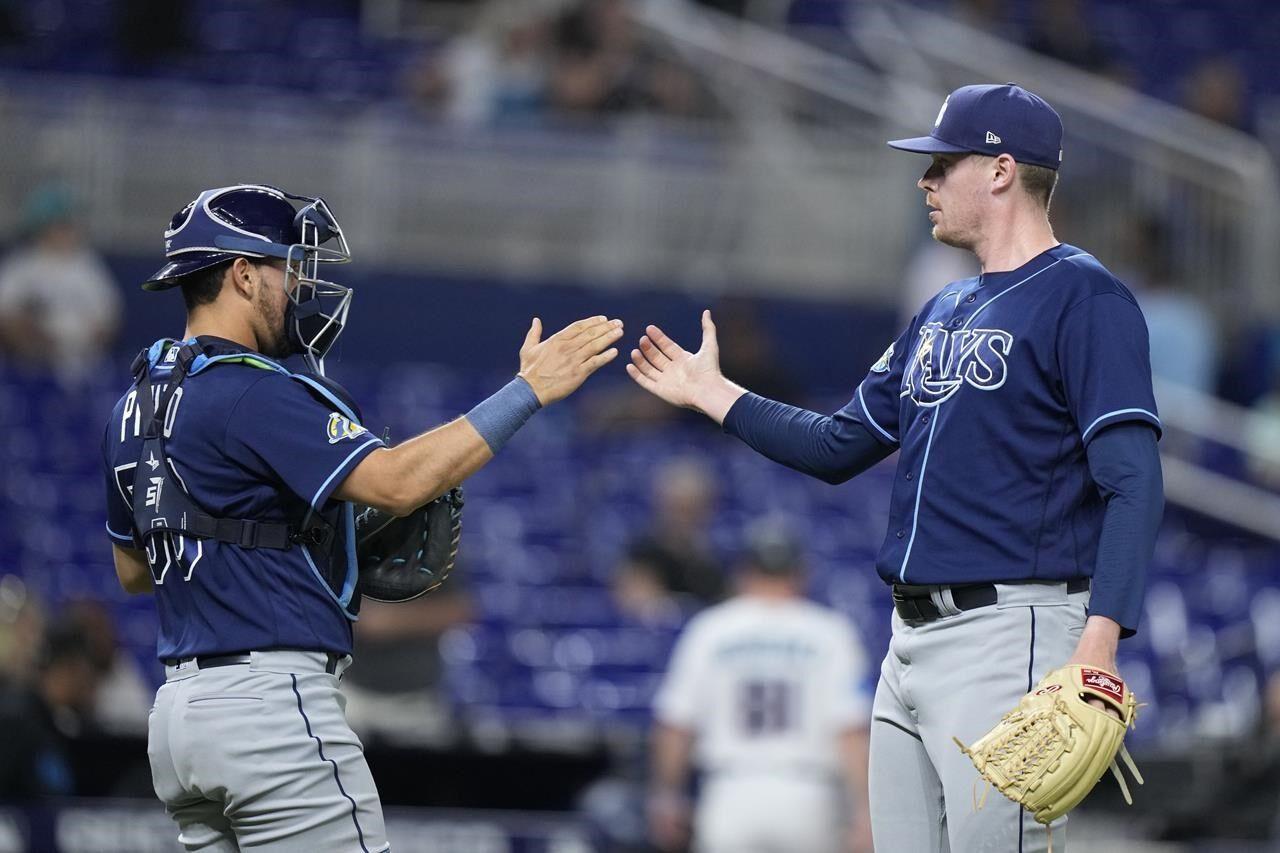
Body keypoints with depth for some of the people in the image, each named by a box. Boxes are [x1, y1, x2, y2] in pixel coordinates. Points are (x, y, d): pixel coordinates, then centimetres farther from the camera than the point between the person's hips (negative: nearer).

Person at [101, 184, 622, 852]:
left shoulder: (135, 407, 15)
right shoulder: (253, 394, -13)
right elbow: (396, 483, -21)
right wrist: (528, 392, -17)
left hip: (177, 710, 9)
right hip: (270, 695, -9)